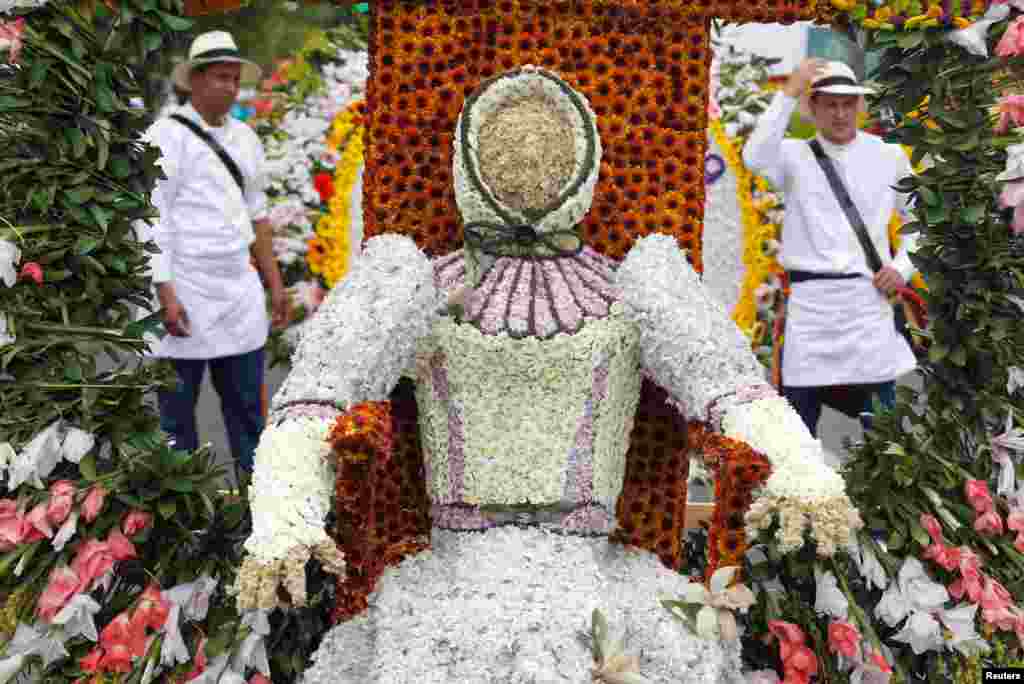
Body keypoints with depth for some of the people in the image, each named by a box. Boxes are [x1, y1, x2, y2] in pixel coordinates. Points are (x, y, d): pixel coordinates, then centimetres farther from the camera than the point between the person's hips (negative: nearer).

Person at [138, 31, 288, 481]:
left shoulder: (245, 139, 12)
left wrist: (275, 283, 14)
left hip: (240, 292, 6)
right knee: (177, 409, 5)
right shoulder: (165, 137, -7)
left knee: (247, 407, 10)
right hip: (184, 294, -5)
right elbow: (151, 220, -12)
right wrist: (165, 295, -20)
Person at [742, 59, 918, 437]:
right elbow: (756, 158, -20)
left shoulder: (889, 155, 9)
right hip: (810, 299, -1)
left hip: (868, 297, 1)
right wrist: (788, 93, -21)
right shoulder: (795, 154, 3)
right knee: (797, 417, 6)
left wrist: (903, 267, 3)